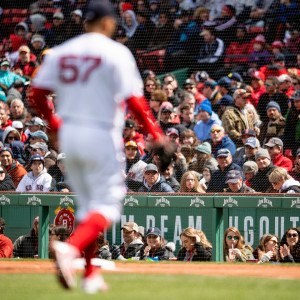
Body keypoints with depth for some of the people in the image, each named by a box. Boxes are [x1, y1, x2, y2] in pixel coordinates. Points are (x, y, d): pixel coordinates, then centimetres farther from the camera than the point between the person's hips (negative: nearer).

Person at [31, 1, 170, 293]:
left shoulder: (61, 52, 7)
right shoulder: (115, 52, -8)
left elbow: (37, 94, 5)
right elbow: (134, 101, -14)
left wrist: (54, 124, 19)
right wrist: (156, 134, -4)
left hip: (68, 135, 6)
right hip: (101, 135, -6)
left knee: (87, 205, 17)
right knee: (107, 205, -1)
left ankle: (90, 275, 16)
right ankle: (71, 248, -27)